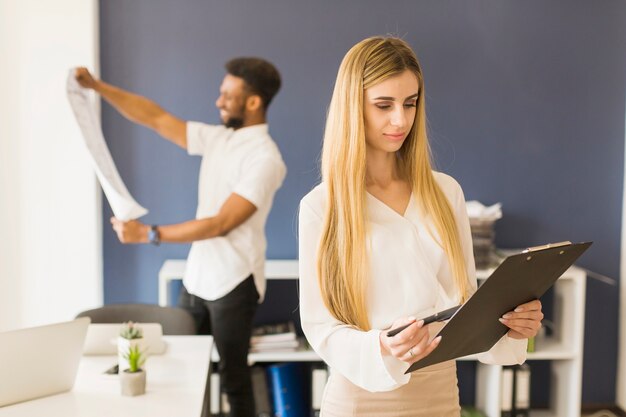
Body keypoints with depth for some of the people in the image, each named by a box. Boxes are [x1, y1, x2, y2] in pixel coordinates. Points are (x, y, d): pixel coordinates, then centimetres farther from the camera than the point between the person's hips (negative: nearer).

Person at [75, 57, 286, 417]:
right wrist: (96, 86, 2)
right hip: (196, 278, 8)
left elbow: (220, 224, -23)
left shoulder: (265, 158, -18)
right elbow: (156, 118, 8)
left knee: (233, 376, 5)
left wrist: (149, 234, -22)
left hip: (233, 284, -7)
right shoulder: (217, 137, 6)